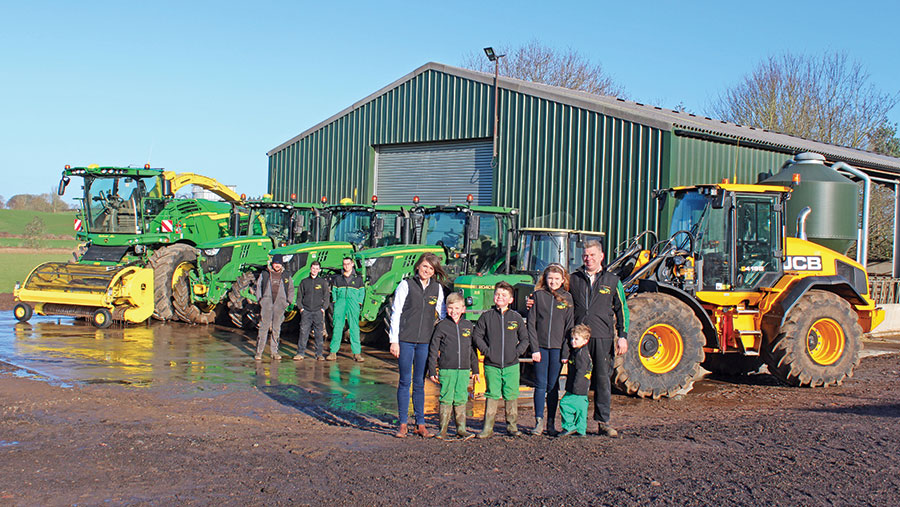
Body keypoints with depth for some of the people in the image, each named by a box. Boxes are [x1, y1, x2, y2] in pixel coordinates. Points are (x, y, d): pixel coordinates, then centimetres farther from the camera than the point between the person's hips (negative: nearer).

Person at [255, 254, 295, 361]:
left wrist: (288, 301, 8)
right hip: (266, 303, -2)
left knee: (276, 328, 5)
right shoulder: (264, 275, 6)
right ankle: (259, 351, -4)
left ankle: (274, 351, 10)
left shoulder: (286, 276, 10)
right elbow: (258, 286, 13)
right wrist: (260, 299, 4)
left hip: (280, 304, 2)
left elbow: (291, 289, 18)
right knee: (263, 327, -6)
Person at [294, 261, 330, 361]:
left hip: (318, 312, 0)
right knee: (303, 332, -6)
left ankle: (319, 354, 6)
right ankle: (300, 353, -2)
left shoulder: (323, 282, 8)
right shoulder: (304, 282, 10)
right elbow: (299, 296, 14)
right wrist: (301, 307, 2)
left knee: (319, 333, 0)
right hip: (306, 311, 0)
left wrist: (323, 308, -3)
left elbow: (327, 297, 8)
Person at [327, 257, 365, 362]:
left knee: (354, 328, -5)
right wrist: (334, 301, 4)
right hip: (340, 304, 1)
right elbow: (334, 291, 16)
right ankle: (333, 352, 2)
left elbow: (362, 292, 13)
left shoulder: (358, 278, 12)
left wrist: (359, 303, 1)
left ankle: (357, 353, -5)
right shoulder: (337, 278, 14)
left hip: (353, 304, -1)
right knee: (337, 327, -2)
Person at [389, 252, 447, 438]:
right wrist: (394, 340, -7)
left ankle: (420, 424, 13)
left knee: (419, 383, 7)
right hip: (405, 340, -3)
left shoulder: (437, 288, 9)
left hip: (425, 342, 3)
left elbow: (443, 314, 16)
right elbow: (396, 312, -2)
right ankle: (403, 424, 8)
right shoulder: (406, 285, -1)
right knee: (405, 381, 2)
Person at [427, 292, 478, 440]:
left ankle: (461, 429, 11)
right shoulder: (442, 326, 0)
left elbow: (473, 349, 18)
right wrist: (432, 371, -2)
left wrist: (475, 369, 17)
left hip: (464, 370, 3)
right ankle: (443, 429, 7)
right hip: (446, 369, -3)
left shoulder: (469, 326, 10)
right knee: (446, 399, 0)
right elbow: (433, 349, 2)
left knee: (461, 399, 5)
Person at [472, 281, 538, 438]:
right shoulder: (487, 316, 3)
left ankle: (512, 426, 14)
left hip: (511, 365, 1)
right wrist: (486, 350, -5)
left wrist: (518, 351, -4)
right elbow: (477, 335, 6)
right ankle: (488, 428, 6)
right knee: (492, 396, 0)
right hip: (491, 365, -1)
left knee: (511, 396, 4)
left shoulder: (516, 317, 5)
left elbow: (525, 338, 11)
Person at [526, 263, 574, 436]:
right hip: (540, 347, 0)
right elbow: (531, 323, 1)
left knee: (553, 386, 5)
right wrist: (534, 348, -7)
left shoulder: (567, 298, 5)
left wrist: (566, 351, -4)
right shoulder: (538, 295, 3)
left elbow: (570, 326, 3)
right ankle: (539, 422, 5)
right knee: (540, 385, -1)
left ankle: (551, 423, 11)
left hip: (557, 348, 0)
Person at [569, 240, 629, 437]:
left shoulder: (612, 281, 9)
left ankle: (603, 422, 6)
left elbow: (622, 309, 10)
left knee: (602, 380, -1)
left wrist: (622, 336, 4)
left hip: (602, 338, -1)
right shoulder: (573, 280, 10)